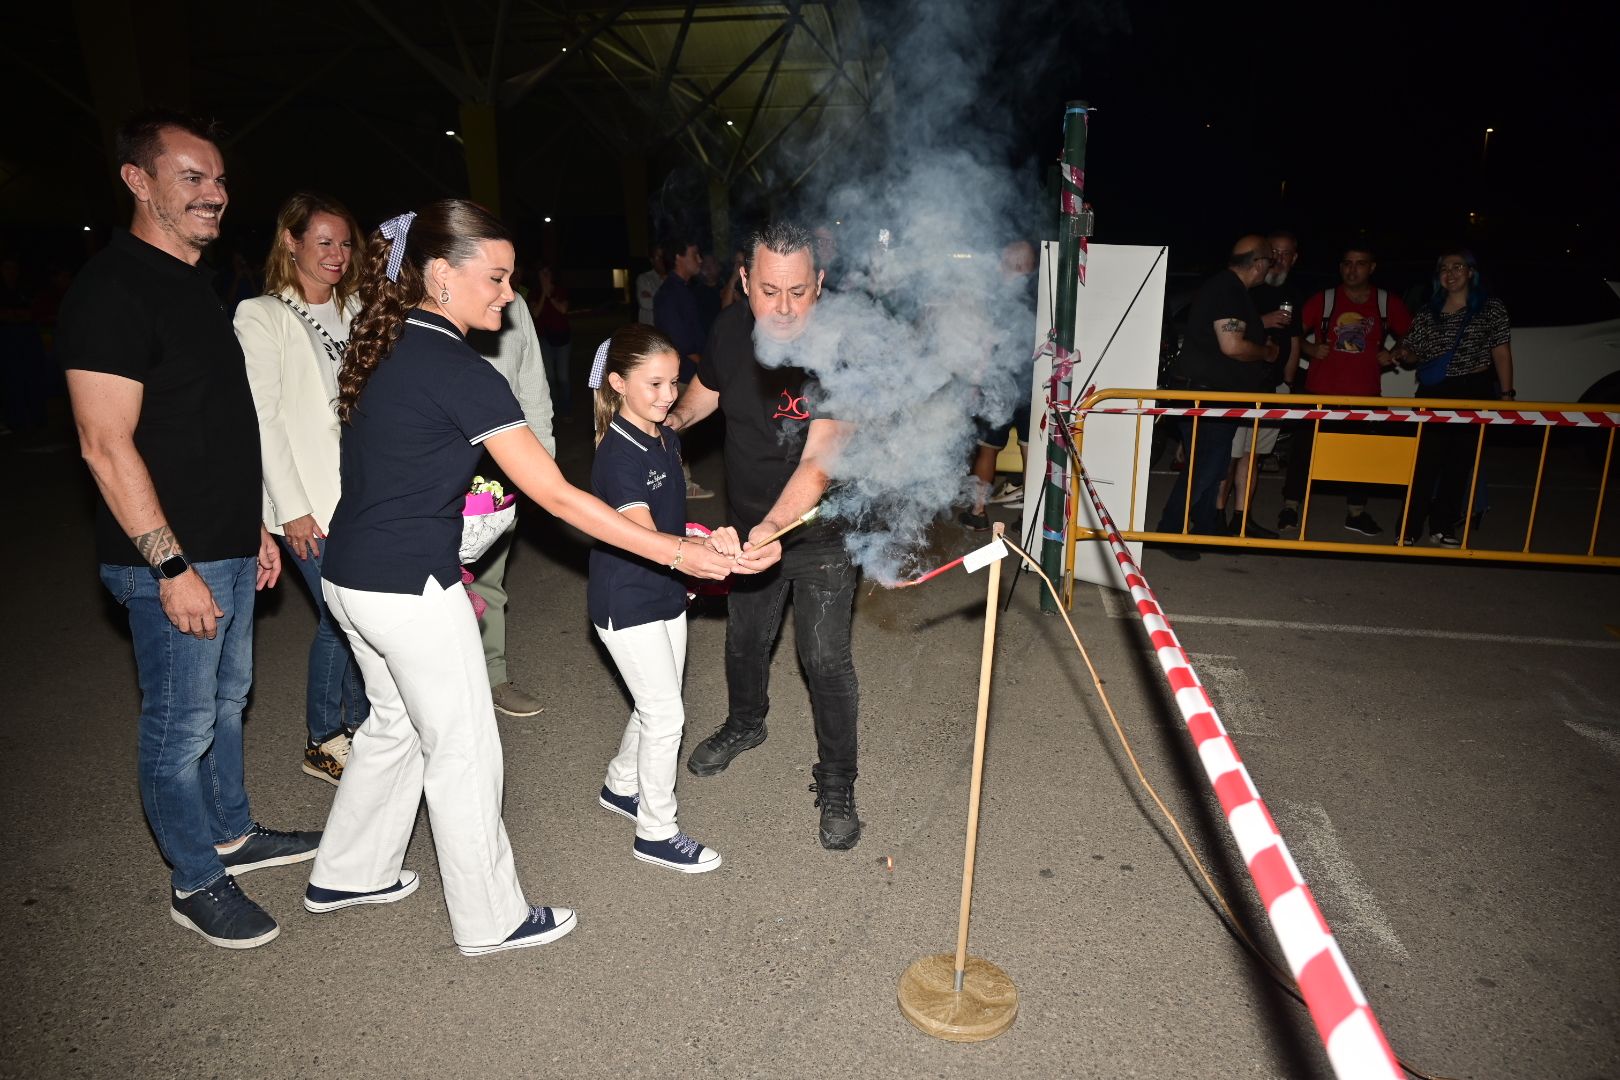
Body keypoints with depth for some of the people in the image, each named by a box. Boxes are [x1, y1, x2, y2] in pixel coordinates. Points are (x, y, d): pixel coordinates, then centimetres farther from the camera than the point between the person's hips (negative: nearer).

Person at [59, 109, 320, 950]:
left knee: (226, 700, 21)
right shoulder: (113, 288, -16)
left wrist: (253, 527, 18)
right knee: (180, 725, 5)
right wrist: (172, 567, -22)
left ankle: (232, 834, 39)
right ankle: (196, 883, 22)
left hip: (229, 547, 9)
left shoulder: (194, 284, 13)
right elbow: (106, 446, -21)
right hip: (172, 563, -9)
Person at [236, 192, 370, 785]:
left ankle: (359, 725, 25)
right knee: (341, 617, -4)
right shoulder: (262, 317, -3)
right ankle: (323, 744, 15)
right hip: (311, 500, -5)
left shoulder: (355, 311, 13)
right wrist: (292, 508, -11)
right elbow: (264, 419, -8)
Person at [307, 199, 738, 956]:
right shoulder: (459, 372, -20)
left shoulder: (384, 349, 7)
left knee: (396, 725, 25)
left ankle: (345, 875, 43)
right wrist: (674, 553, -19)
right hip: (409, 589, -9)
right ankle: (491, 920, 23)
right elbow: (556, 496, -22)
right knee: (464, 750, 6)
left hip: (351, 576, 9)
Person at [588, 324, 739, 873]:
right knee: (666, 715, -2)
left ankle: (621, 786, 43)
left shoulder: (667, 440, 5)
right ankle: (657, 833, 16)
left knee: (655, 706, 19)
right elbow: (645, 538, -33)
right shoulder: (618, 454, -22)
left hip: (666, 596, 8)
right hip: (627, 605, -8)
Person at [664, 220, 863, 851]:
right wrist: (673, 419, -4)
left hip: (820, 532, -5)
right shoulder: (731, 330, -11)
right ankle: (745, 724, 52)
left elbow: (819, 460, -39)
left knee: (825, 660, -4)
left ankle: (837, 786, 18)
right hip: (751, 526, 5)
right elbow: (705, 390, 13)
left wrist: (775, 528, -53)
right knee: (744, 639, 22)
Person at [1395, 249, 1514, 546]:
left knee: (1460, 461, 5)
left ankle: (1443, 526, 16)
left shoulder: (1490, 308, 3)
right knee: (1425, 461, -5)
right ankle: (1410, 528, -1)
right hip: (1433, 394, 1)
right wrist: (1404, 354, -10)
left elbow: (1501, 354, 1)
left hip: (1475, 393, -1)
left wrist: (1506, 394, -5)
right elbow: (1414, 354, 14)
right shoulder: (1428, 312, 9)